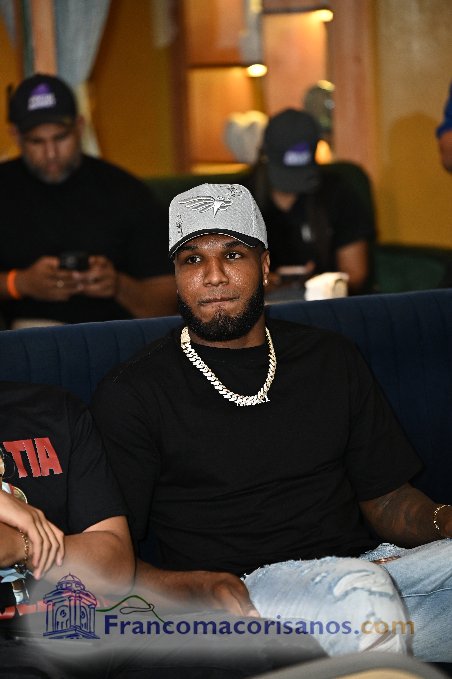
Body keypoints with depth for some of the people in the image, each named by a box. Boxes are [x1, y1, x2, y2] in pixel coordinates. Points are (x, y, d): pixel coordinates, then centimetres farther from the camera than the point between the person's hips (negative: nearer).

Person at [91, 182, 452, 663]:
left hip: (367, 564, 4)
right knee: (361, 590, -35)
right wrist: (197, 588, -21)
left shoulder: (330, 359, 17)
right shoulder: (130, 394, 3)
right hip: (244, 590, -4)